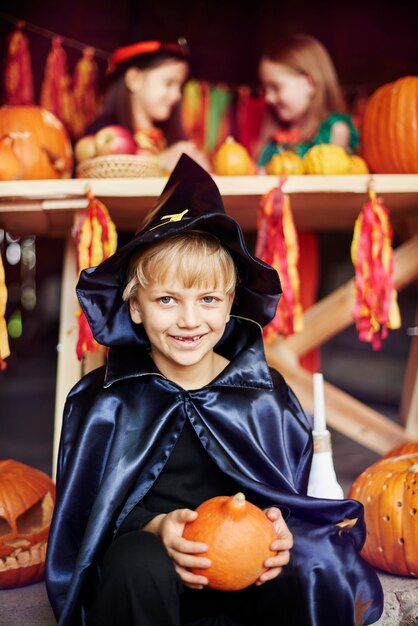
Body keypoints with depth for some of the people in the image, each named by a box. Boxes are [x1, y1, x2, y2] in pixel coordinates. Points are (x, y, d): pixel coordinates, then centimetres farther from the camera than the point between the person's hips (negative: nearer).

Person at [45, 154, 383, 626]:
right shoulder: (104, 401, -2)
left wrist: (277, 526, -19)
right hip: (146, 575, 0)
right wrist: (154, 527, -24)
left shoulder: (264, 393, 2)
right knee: (137, 564, -37)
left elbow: (294, 496, 5)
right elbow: (92, 513, -3)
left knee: (319, 568, -31)